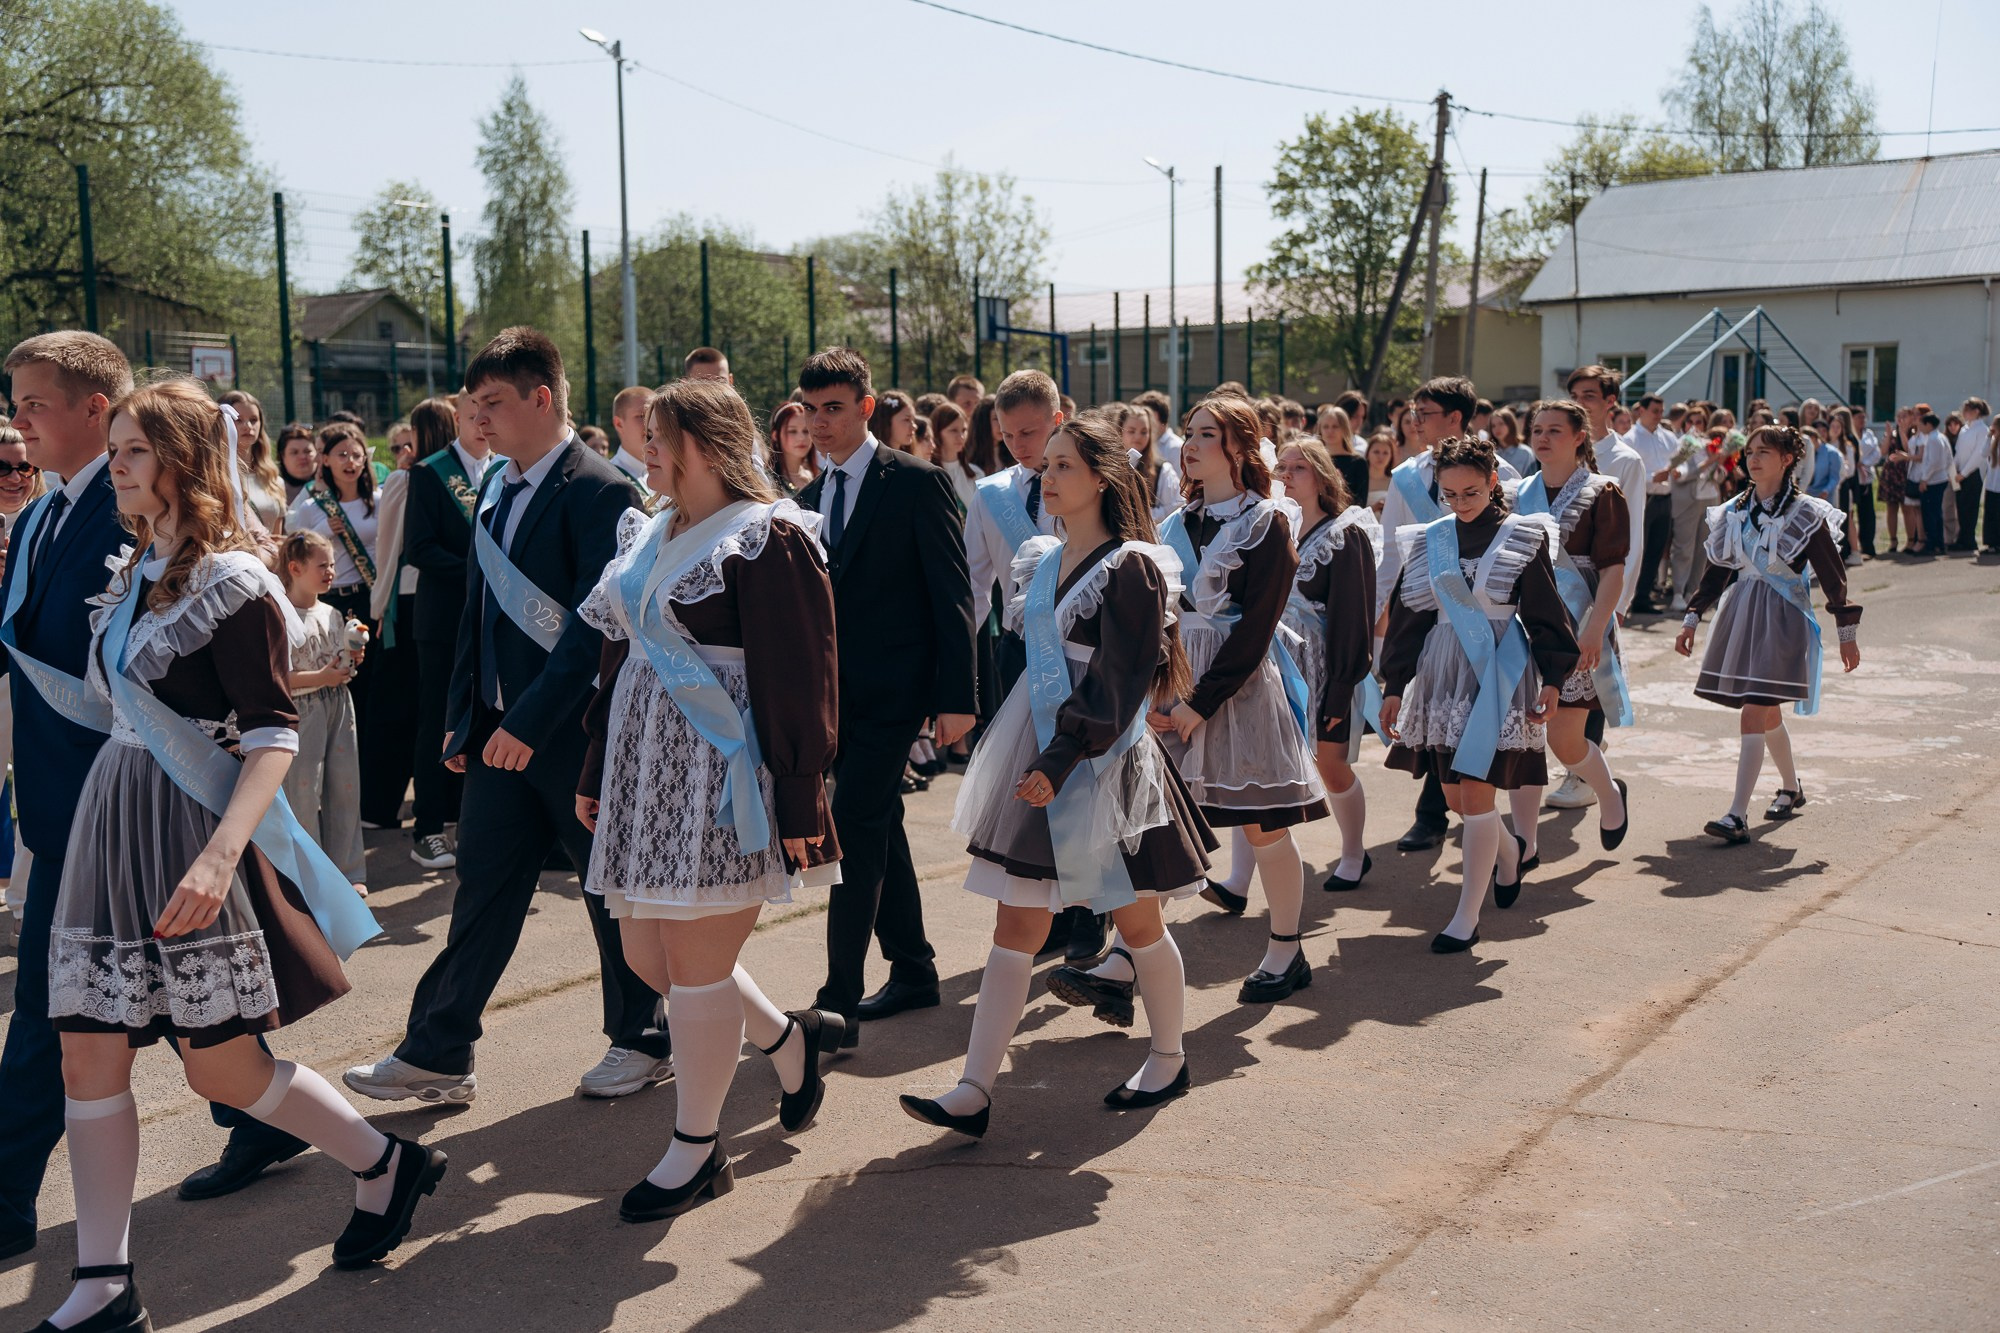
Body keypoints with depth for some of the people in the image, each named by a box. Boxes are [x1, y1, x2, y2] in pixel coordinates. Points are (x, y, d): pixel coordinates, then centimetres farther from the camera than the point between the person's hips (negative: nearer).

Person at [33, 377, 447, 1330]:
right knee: (87, 1053, 5)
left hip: (190, 826, -8)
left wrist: (220, 854, -29)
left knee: (220, 1066, 1)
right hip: (111, 822, 8)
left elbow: (273, 736, -19)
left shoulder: (229, 581, -13)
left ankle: (386, 1165, 22)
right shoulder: (133, 574, 12)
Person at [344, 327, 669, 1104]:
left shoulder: (599, 492, -15)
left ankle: (641, 1042, 23)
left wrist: (530, 720, -23)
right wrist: (464, 714, 14)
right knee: (483, 887, 10)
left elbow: (596, 624, -21)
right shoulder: (497, 487, 12)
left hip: (577, 731, -7)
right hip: (504, 731, 7)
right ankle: (438, 1055, 16)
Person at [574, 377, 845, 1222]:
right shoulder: (647, 536, 13)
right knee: (644, 953, 13)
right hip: (647, 772, 9)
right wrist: (595, 773, 17)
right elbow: (618, 661, 18)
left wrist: (800, 804, -17)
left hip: (722, 777, -9)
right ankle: (788, 1038, 36)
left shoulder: (767, 540, -12)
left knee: (694, 963, -1)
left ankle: (696, 1150, 17)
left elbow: (799, 682, -15)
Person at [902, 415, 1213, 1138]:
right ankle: (975, 1091, 2)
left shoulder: (1131, 568, -10)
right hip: (1036, 757, 7)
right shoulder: (1044, 560, 11)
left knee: (1136, 921, 9)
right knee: (1015, 927, 3)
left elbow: (1118, 685, -16)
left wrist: (1059, 763, -21)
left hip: (1103, 764, -6)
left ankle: (1169, 1058, 30)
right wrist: (1012, 751, 12)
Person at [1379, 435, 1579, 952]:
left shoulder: (1523, 537, -3)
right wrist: (1394, 687, 7)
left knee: (1475, 790, -8)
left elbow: (1545, 613, -2)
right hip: (1442, 672, 4)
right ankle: (1505, 851, 42)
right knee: (1454, 795, 9)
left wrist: (1552, 679, -8)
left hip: (1499, 671, -4)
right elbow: (1407, 616, 9)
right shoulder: (1428, 541, 7)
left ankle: (1467, 917, 1)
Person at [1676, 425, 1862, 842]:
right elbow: (1716, 569, 15)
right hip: (1739, 615, 6)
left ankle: (1738, 816, -17)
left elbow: (1833, 576, -4)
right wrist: (1692, 619, 11)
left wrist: (1847, 634, -3)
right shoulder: (1735, 512, 8)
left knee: (1755, 714, -14)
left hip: (1781, 620, -6)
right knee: (1767, 713, 17)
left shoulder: (1805, 514, -7)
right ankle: (1792, 789, 39)